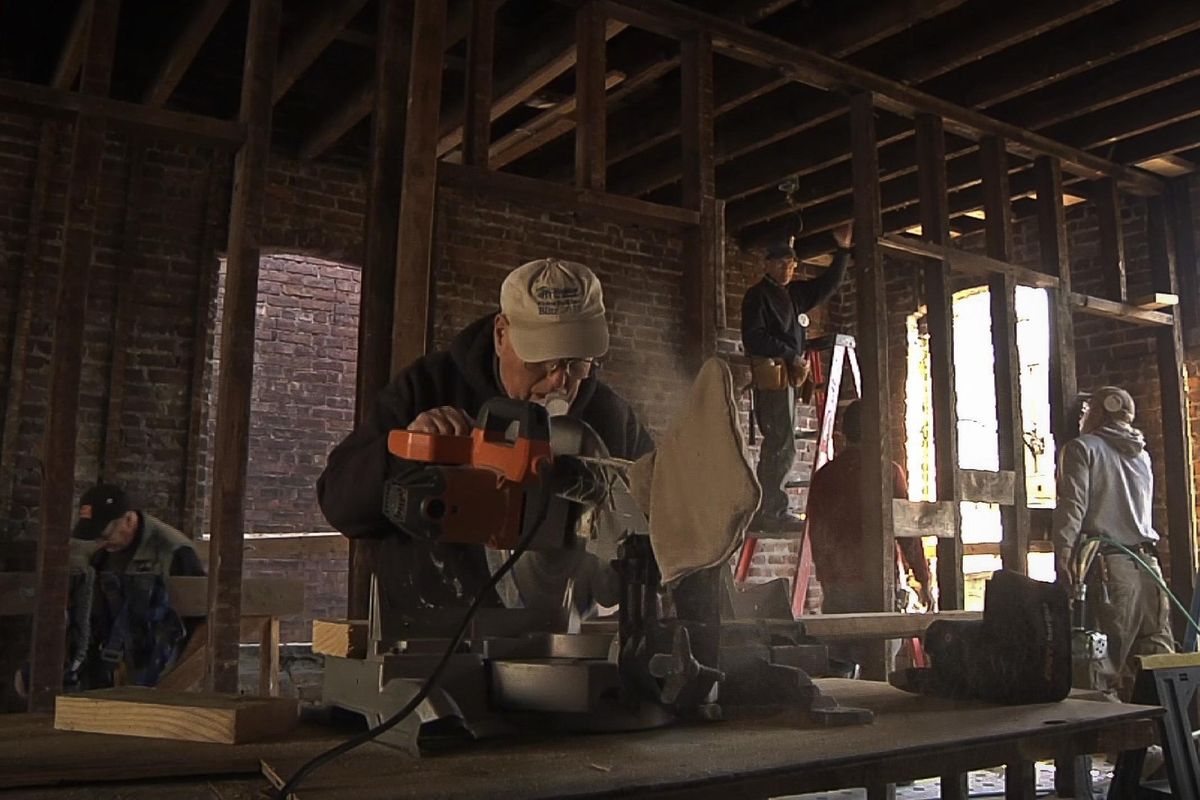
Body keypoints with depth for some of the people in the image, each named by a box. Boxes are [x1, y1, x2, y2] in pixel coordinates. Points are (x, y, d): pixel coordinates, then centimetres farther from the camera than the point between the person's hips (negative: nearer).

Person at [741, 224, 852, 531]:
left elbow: (829, 284, 29)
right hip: (771, 374, -9)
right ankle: (774, 511, -13)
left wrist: (843, 249, 20)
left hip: (788, 376, 9)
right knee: (783, 445, -14)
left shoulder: (795, 293, 20)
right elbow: (753, 338, -13)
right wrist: (792, 356, -14)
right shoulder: (757, 295, -4)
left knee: (777, 447, 8)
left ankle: (765, 511, 11)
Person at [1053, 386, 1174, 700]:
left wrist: (1063, 555, -16)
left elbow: (1073, 505, -10)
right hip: (1148, 562, 6)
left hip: (1107, 564, -6)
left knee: (1105, 662, -6)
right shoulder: (1142, 455, 22)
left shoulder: (1082, 448, 1)